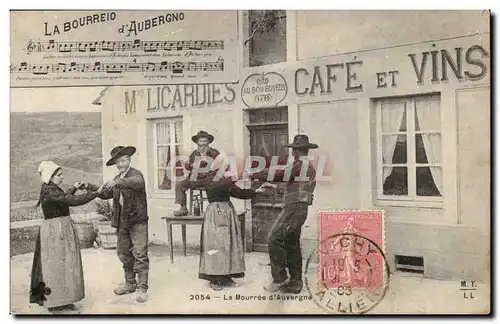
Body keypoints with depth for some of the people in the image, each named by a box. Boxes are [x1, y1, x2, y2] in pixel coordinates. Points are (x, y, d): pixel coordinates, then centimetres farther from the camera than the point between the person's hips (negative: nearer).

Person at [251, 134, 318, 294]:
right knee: (292, 245, 11)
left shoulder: (301, 165, -10)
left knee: (274, 239, -14)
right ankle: (295, 283, 15)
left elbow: (280, 175, -15)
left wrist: (255, 175, -9)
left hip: (294, 208, -10)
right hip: (298, 209, 10)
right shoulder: (309, 166, 23)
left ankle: (279, 278, -12)